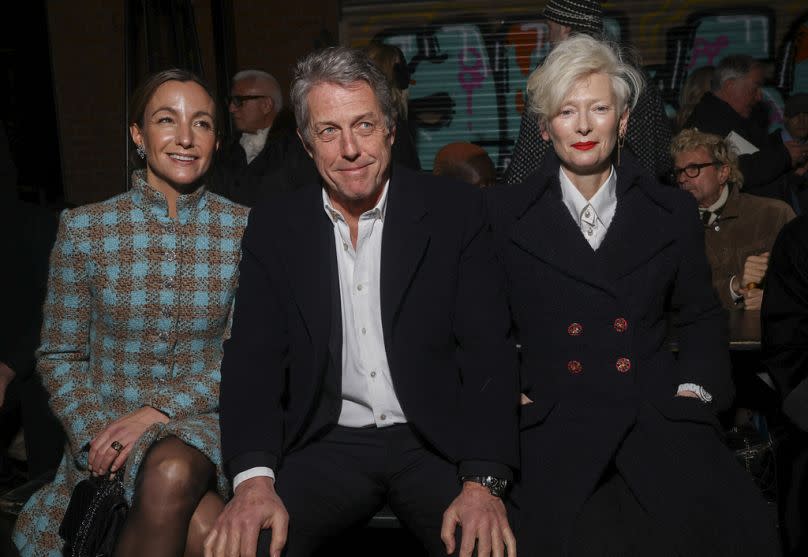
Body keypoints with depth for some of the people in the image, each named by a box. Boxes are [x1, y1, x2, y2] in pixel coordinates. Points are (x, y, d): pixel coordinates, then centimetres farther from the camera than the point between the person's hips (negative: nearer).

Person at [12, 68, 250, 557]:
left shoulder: (246, 229, 0)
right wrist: (97, 437, -12)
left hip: (204, 421, 1)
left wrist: (158, 411, -15)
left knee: (173, 471, -35)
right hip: (106, 422, 0)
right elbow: (59, 356, 5)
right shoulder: (84, 228, 0)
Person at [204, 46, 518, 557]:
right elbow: (255, 356, -2)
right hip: (328, 445, 1)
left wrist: (484, 481, -20)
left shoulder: (456, 210, -2)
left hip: (436, 441, -1)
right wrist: (254, 479, -19)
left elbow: (488, 350, -7)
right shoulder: (275, 226, 4)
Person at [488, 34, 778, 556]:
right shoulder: (504, 214, 8)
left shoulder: (674, 212, 13)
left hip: (658, 415, 2)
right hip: (553, 423, -2)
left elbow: (701, 316, 21)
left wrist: (695, 388, 6)